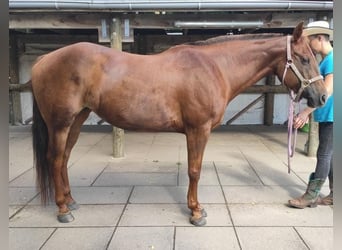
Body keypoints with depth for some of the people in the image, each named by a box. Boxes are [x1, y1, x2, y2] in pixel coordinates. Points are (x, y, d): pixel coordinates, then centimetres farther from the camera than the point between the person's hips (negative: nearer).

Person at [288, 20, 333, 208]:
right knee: (328, 155, 13)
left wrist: (306, 111, -27)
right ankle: (334, 194, 23)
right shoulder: (325, 60, 14)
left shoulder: (332, 59, -16)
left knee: (324, 155, -4)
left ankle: (311, 196, 4)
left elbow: (327, 91, -24)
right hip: (325, 115, 10)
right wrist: (307, 112, 17)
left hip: (331, 116, -10)